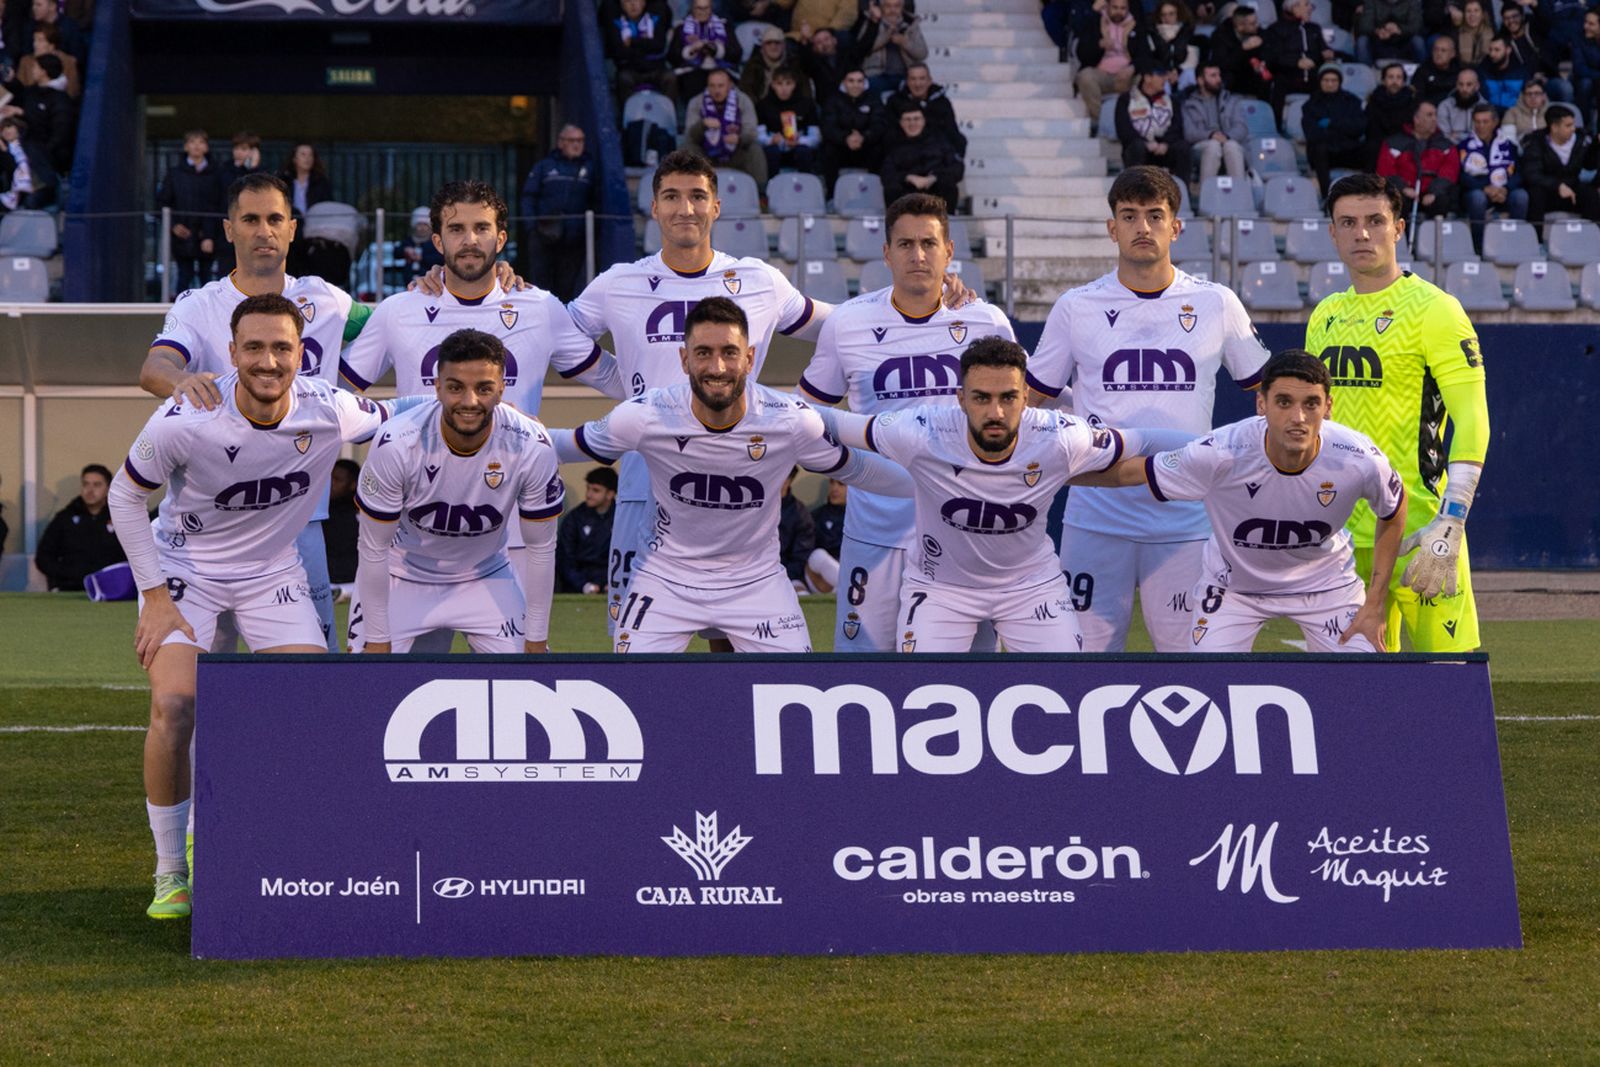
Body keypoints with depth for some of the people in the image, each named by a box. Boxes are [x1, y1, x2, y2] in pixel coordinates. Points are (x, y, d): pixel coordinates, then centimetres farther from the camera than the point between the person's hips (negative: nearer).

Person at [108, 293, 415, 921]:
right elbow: (125, 496, -10)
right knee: (173, 711, -19)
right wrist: (155, 597, -11)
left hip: (273, 572, 3)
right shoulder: (185, 422, -27)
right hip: (184, 568, -2)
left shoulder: (330, 413, -20)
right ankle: (171, 875, -3)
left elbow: (404, 421, 3)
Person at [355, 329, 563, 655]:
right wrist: (378, 639, -13)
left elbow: (540, 548, -10)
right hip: (404, 578, -2)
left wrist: (536, 640, -7)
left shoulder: (532, 447, -23)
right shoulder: (397, 445, -28)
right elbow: (374, 549, -17)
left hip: (486, 579, 2)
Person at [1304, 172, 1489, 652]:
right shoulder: (1324, 318, 15)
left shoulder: (1433, 309, -6)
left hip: (1417, 529, -6)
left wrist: (1448, 527, -21)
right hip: (1342, 534, 6)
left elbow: (1472, 421, -12)